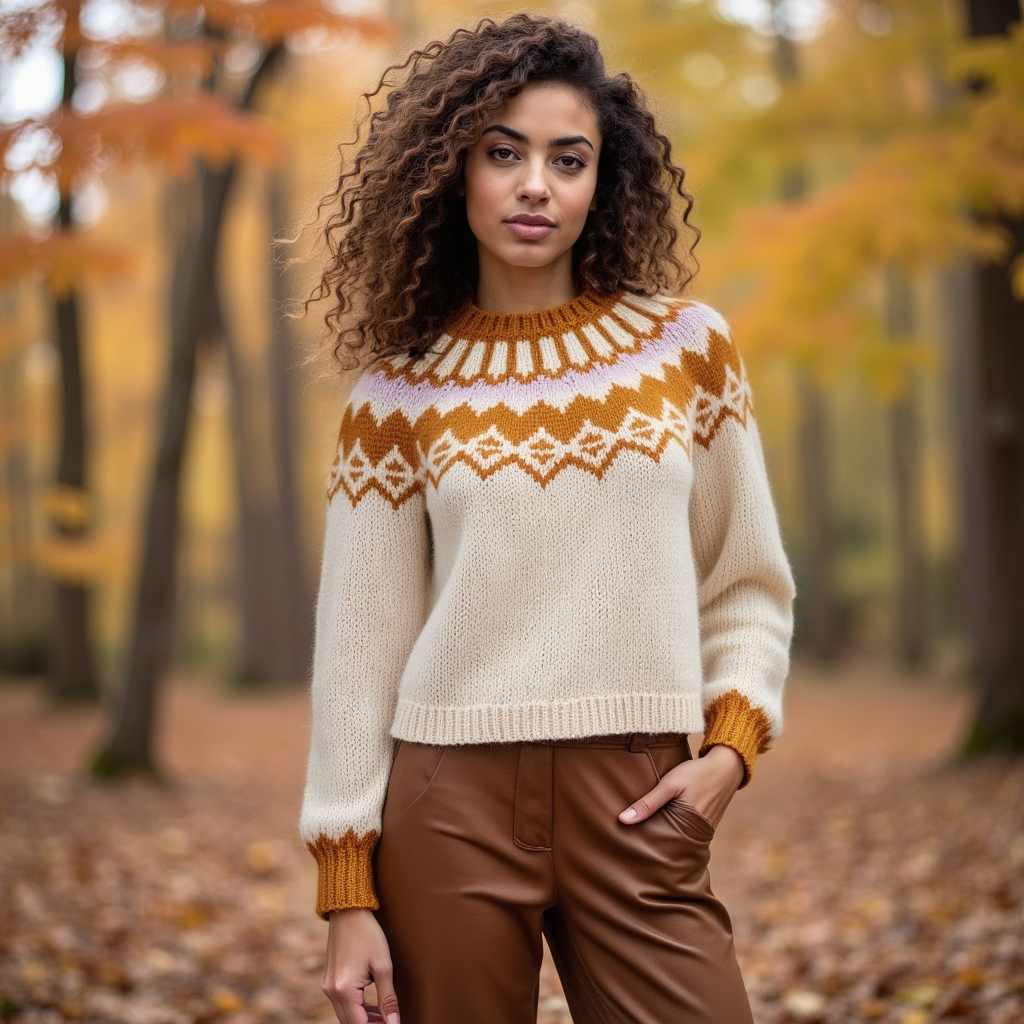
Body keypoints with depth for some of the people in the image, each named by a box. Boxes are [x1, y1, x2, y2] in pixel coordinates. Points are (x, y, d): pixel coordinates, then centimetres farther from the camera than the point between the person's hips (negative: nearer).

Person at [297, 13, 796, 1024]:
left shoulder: (688, 346, 5)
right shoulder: (397, 394, 1)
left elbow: (745, 584, 11)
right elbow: (360, 645, 3)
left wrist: (732, 743, -5)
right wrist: (345, 886, 0)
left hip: (638, 803, 1)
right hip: (449, 801, -1)